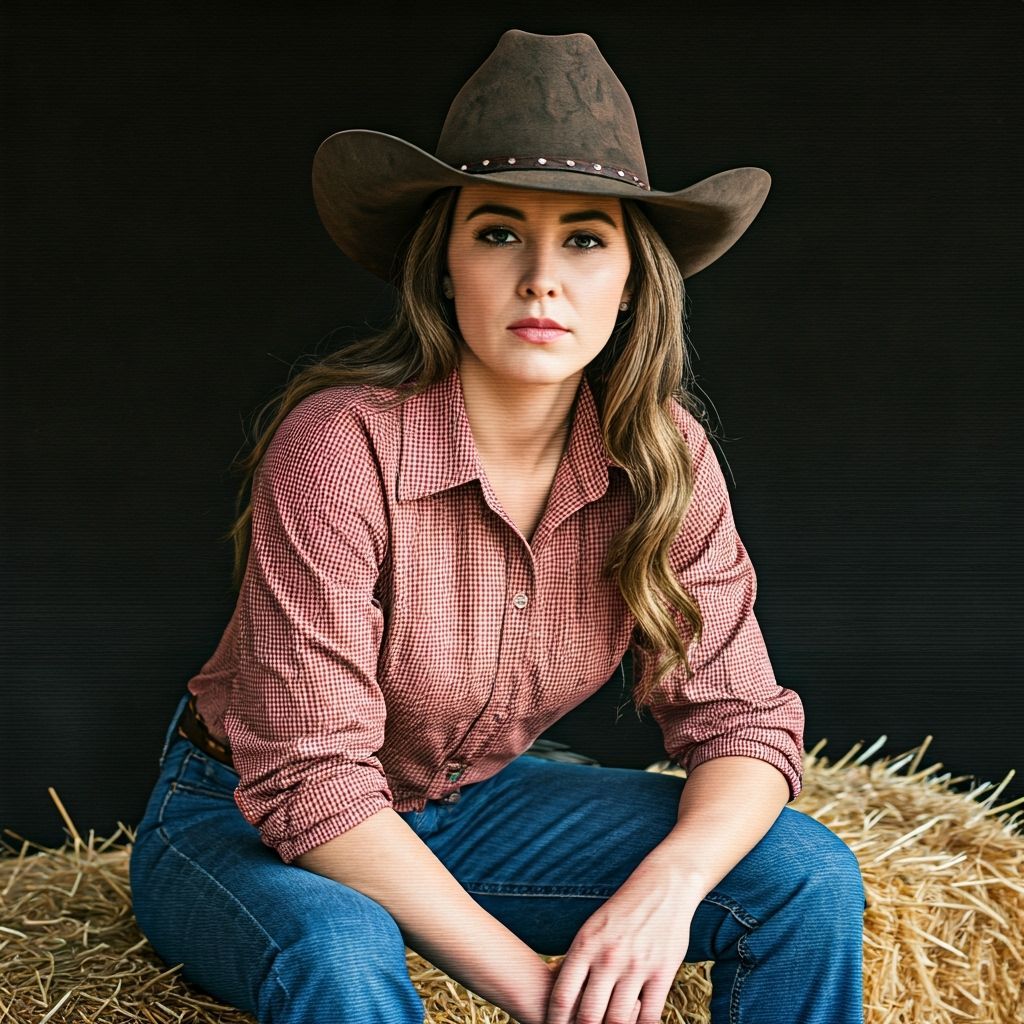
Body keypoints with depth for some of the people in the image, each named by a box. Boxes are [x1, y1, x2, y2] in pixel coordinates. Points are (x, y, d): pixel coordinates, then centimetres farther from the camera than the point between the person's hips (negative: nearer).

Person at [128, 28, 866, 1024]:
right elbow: (311, 784, -28)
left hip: (470, 804, 5)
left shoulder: (661, 457, -13)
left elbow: (741, 719, -10)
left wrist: (668, 886, -31)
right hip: (249, 822, -5)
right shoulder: (340, 447, -29)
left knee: (807, 875, -13)